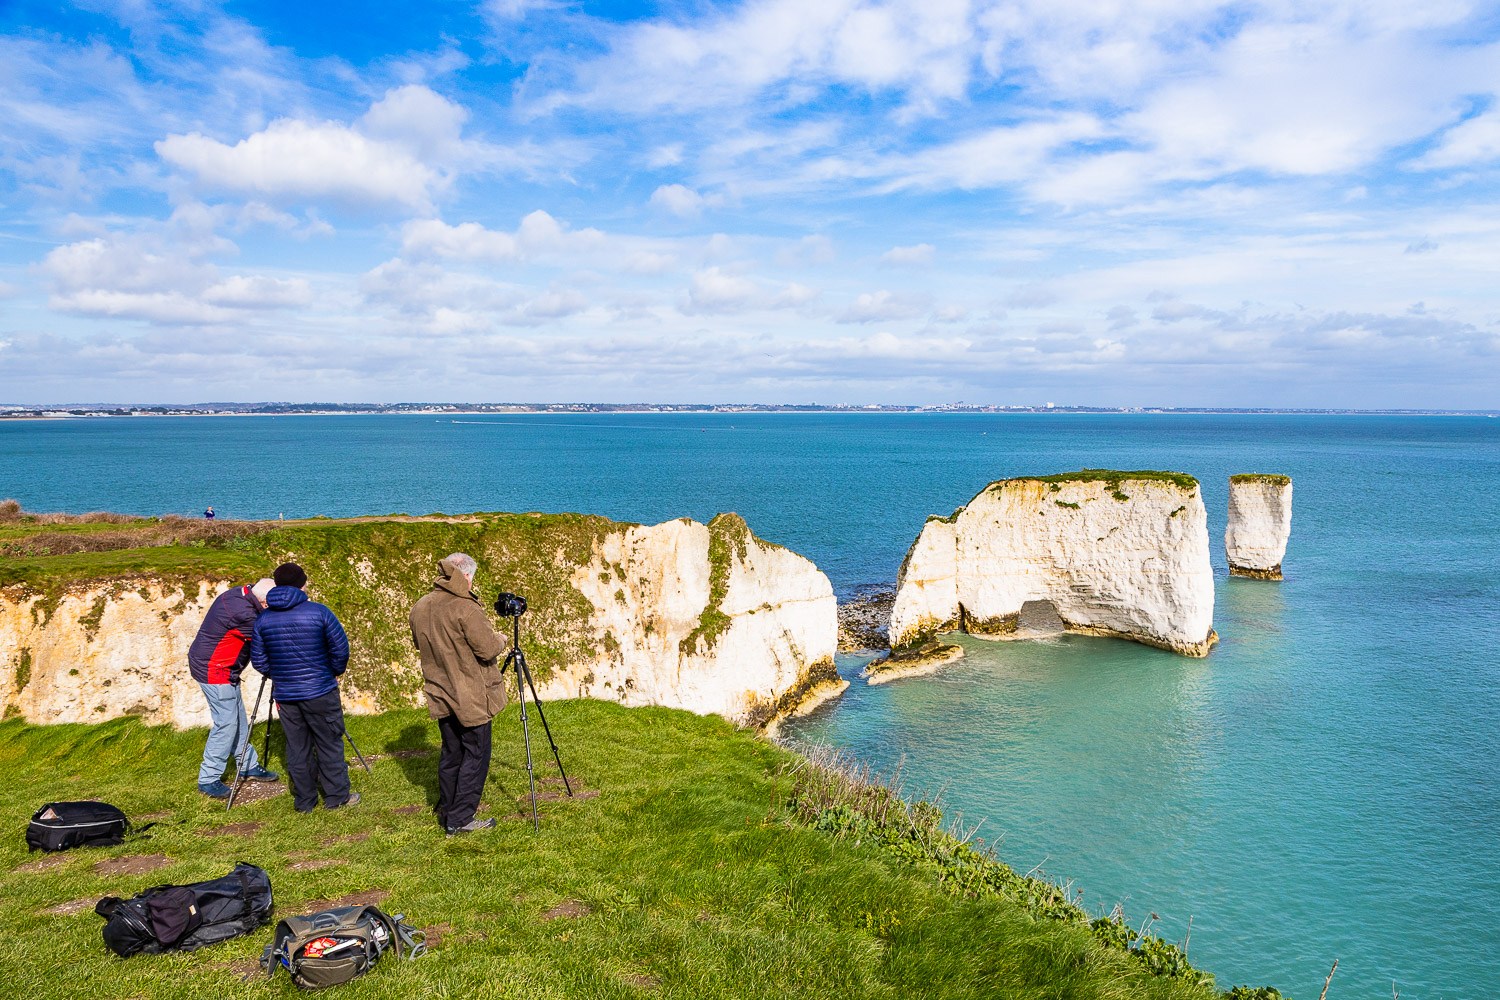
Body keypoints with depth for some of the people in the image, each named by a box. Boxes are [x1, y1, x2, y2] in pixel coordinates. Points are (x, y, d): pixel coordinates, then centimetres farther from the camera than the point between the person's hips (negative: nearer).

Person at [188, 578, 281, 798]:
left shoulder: (237, 593, -1)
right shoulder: (242, 613, -30)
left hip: (221, 668, 10)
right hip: (214, 671, -10)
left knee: (238, 720, 17)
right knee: (226, 723, -4)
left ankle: (249, 766, 28)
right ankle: (208, 780, 6)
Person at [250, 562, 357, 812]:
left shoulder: (263, 619, 0)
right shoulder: (318, 612, -11)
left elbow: (258, 661, 6)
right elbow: (341, 649, -7)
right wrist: (335, 672, 11)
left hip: (285, 695, 4)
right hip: (321, 692, -3)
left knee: (296, 748, 12)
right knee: (330, 745, 8)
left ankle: (304, 801, 20)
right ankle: (337, 796, 15)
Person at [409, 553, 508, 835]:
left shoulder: (420, 608, 3)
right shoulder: (466, 608, -21)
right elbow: (487, 649, -19)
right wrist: (501, 640, 0)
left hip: (441, 696, 7)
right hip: (471, 698, -7)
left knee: (451, 753, 19)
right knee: (475, 755, 4)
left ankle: (446, 811, 28)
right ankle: (460, 819, 6)